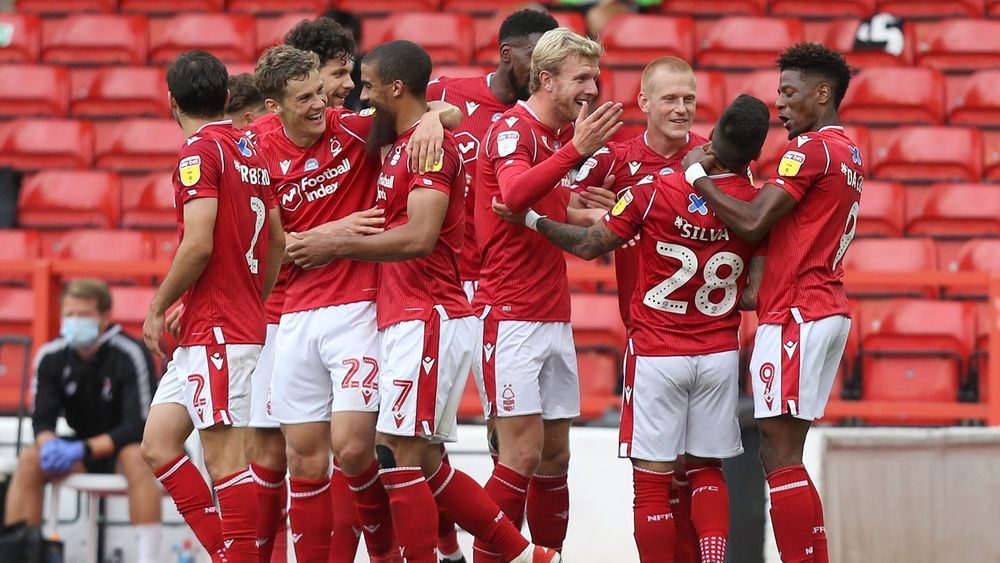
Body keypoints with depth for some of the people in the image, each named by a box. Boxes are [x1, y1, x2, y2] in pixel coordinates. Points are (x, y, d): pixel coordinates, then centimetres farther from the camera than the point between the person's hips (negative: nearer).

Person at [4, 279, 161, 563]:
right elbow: (42, 419, -6)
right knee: (30, 460, -19)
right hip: (84, 448, 5)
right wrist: (49, 444, -32)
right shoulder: (50, 356, -8)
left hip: (130, 447, -5)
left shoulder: (130, 355, -23)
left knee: (136, 458, -38)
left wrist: (83, 450, -35)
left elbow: (139, 425, -25)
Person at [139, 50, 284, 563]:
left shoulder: (200, 152, -10)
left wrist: (157, 308, -7)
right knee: (158, 444, 8)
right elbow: (276, 240, 21)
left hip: (215, 329, -9)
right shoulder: (251, 152, 16)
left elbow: (198, 244, -19)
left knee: (225, 454, -9)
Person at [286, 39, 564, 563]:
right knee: (424, 464, 11)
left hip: (427, 320, -10)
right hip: (408, 322, 10)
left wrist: (336, 246, -16)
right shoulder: (397, 146, 19)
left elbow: (420, 238, -22)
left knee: (399, 457, -12)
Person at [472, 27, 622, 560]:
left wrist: (596, 217, 15)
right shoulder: (513, 129, -11)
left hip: (554, 317, 8)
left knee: (555, 455, 9)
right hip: (511, 315, -8)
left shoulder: (560, 135, 14)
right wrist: (576, 149, -42)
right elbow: (514, 194, -32)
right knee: (523, 454, -11)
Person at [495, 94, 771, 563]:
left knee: (652, 480, 2)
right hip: (720, 353, 3)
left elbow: (588, 245, -7)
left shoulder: (655, 191, -16)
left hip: (656, 354, -3)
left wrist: (531, 220, 8)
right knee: (706, 469, 14)